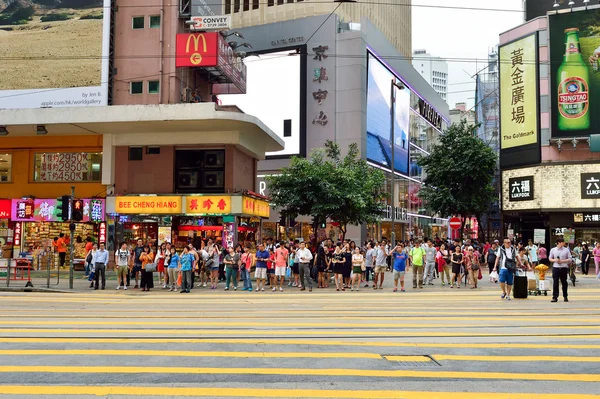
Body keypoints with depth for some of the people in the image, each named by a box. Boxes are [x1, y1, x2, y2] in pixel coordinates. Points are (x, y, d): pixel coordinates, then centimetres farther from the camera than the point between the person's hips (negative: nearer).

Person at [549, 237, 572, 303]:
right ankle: (555, 297, 0)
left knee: (564, 283, 7)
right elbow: (550, 258, 10)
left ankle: (565, 297, 20)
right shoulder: (553, 250, 5)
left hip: (564, 268, 0)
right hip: (555, 268, 0)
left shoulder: (566, 250, 3)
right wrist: (555, 260, -10)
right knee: (555, 283, -3)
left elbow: (569, 259, 2)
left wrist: (562, 261, -12)